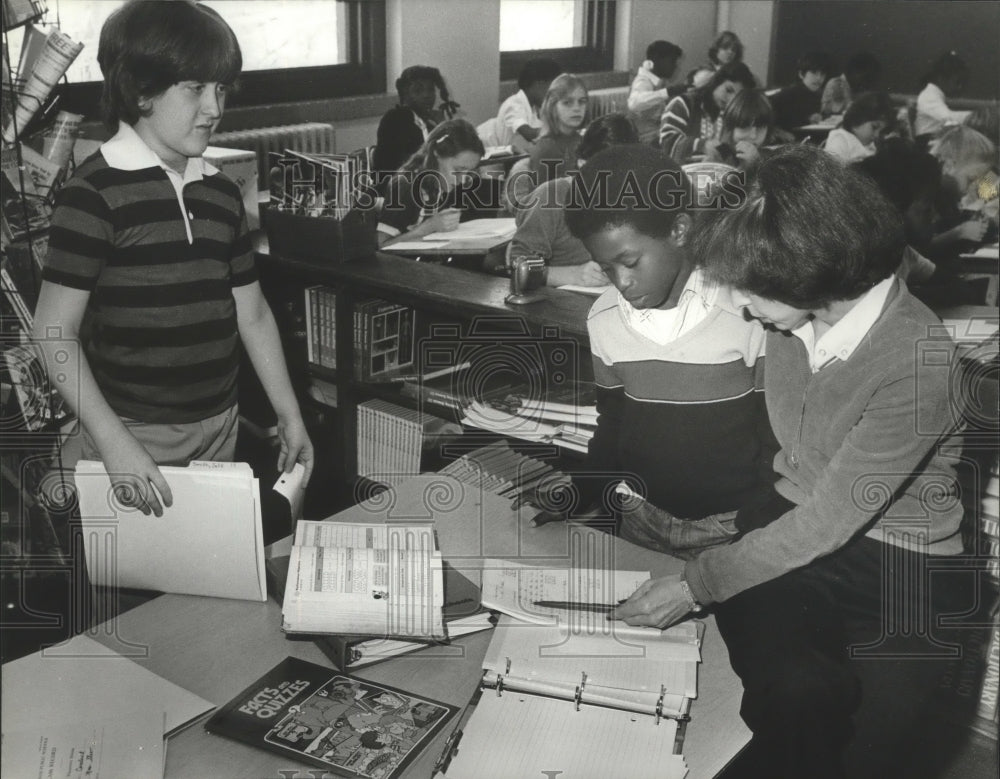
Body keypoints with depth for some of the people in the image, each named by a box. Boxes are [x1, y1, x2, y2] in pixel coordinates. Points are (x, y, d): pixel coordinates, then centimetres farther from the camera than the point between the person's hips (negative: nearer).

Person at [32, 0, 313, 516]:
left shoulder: (221, 193, 7)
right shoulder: (94, 195, -12)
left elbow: (252, 314, 13)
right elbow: (55, 332, -13)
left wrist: (289, 416, 12)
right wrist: (114, 444, -18)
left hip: (220, 429, 6)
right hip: (134, 436, -6)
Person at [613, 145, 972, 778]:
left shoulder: (919, 362, -24)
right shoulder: (791, 317, -4)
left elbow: (828, 523, -21)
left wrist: (697, 584, -17)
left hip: (899, 563, -3)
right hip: (794, 524, 4)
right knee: (793, 687, -27)